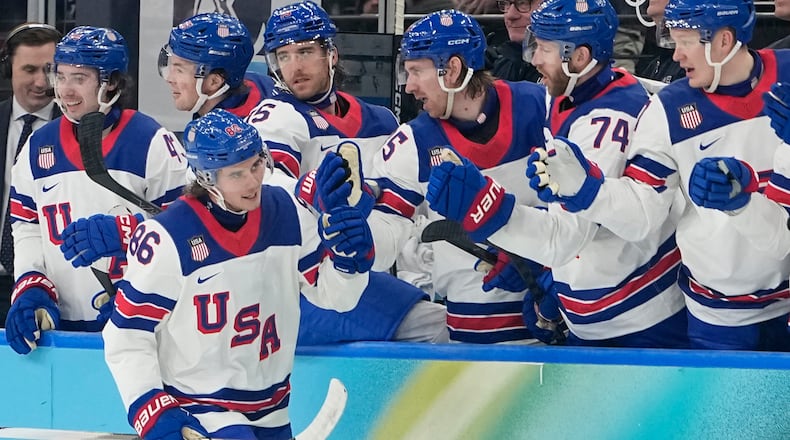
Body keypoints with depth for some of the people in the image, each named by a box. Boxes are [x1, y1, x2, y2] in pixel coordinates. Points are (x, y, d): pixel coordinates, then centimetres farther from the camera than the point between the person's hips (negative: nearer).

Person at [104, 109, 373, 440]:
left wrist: (350, 256, -16)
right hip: (193, 409, -6)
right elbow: (128, 337, -14)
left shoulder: (286, 213, -4)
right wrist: (153, 413, -21)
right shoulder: (168, 238, -19)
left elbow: (333, 294, 4)